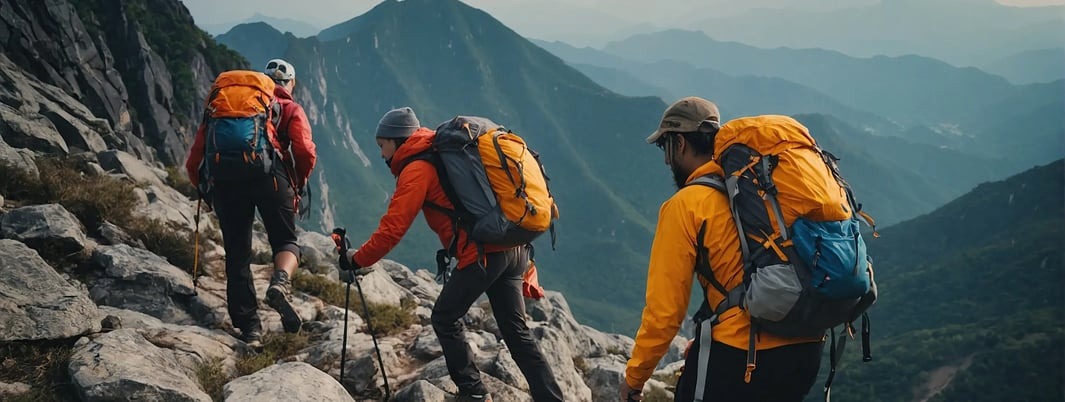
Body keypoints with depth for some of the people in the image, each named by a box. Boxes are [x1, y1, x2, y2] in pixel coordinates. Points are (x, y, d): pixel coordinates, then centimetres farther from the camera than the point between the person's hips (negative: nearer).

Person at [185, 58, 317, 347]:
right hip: (269, 172, -2)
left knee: (237, 255, 10)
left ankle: (249, 328, 9)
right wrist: (298, 184, 20)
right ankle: (280, 282, -20)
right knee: (285, 241, 12)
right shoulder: (291, 108, 21)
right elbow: (306, 153, 4)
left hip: (225, 178, 2)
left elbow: (197, 154, 19)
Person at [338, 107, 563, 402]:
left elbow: (392, 228, -8)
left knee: (445, 319, 7)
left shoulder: (416, 169, -3)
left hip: (484, 252, -9)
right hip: (515, 249, 9)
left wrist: (357, 260, 4)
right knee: (516, 331, 10)